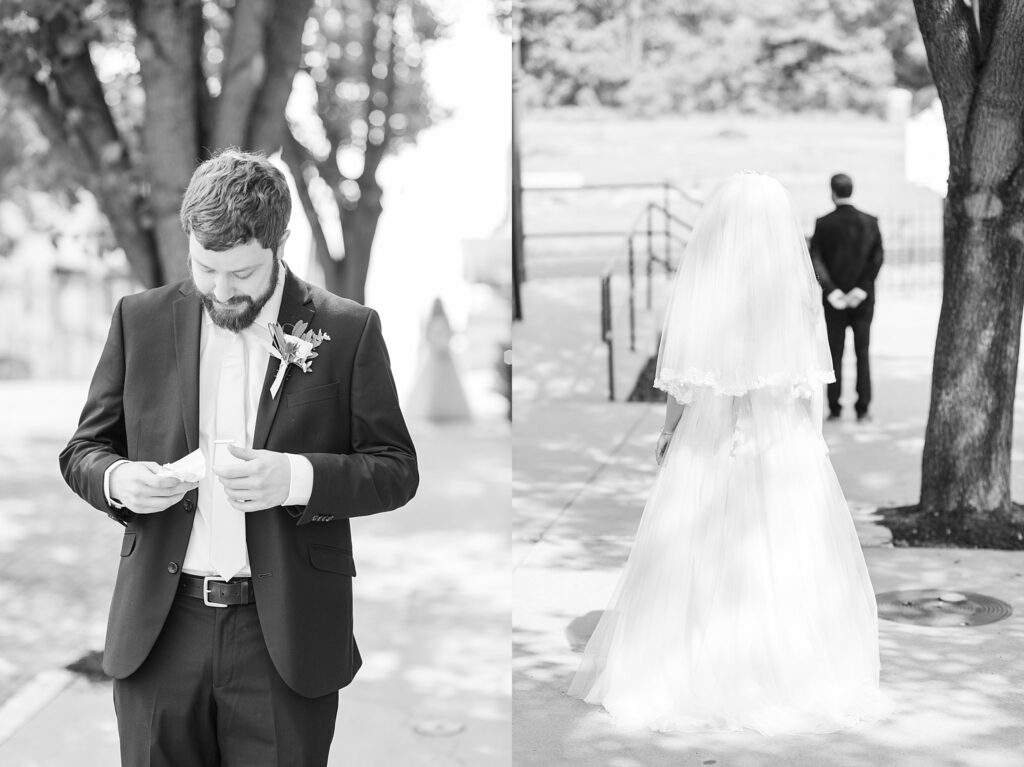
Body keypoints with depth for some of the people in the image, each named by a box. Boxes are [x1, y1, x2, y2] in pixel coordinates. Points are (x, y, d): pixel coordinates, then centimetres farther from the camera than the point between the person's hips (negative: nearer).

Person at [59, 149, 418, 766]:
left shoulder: (347, 331, -2)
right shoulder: (142, 320, 6)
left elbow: (396, 470, -1)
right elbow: (83, 450, 11)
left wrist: (295, 479, -19)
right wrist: (119, 479, -12)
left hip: (285, 641, -2)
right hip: (161, 632, 2)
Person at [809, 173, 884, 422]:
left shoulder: (823, 224, -4)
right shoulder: (870, 222, -1)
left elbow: (815, 260, -9)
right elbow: (877, 258, -7)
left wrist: (832, 291, -10)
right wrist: (861, 289, -9)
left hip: (834, 300, -1)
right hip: (863, 299, 1)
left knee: (835, 355, 5)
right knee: (862, 354, 5)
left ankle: (834, 408, 4)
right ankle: (863, 408, 1)